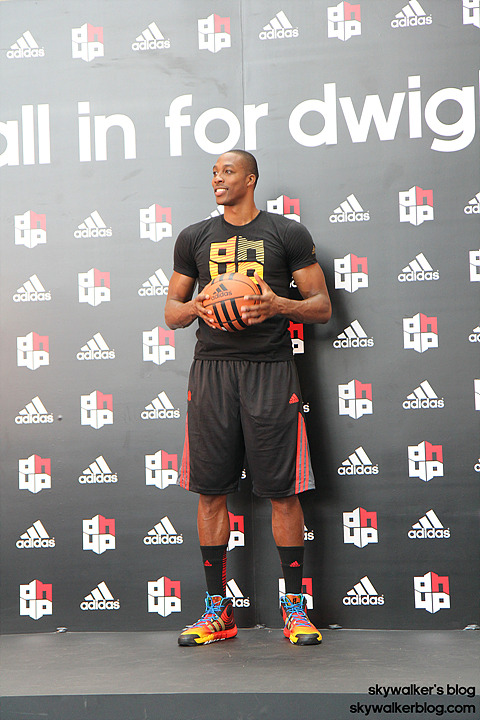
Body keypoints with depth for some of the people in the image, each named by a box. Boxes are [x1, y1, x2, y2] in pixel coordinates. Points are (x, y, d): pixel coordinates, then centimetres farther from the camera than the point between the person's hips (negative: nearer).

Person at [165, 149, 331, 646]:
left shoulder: (287, 234, 6)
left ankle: (294, 606, 10)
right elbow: (171, 311, 17)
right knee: (211, 489, 2)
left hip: (269, 369, -2)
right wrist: (195, 307, -6)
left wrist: (279, 305, -14)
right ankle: (218, 609, 12)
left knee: (282, 490, -2)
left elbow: (322, 305, 5)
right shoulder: (194, 238, 15)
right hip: (212, 368, 3)